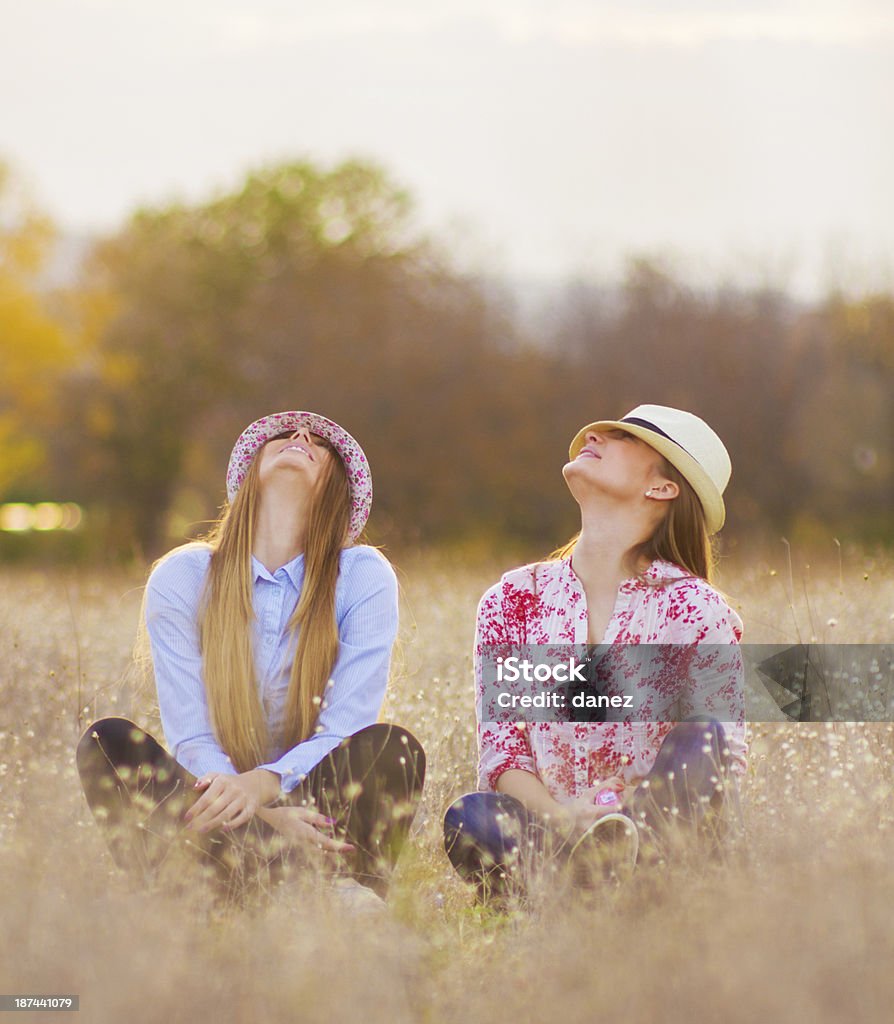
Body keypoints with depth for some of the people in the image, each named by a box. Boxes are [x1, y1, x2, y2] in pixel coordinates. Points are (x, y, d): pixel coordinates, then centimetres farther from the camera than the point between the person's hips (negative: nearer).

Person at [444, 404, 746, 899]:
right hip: (548, 829, 2)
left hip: (659, 832, -1)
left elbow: (720, 757, -4)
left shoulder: (696, 610, 0)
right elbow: (499, 747, 2)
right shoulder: (513, 599, 8)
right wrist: (565, 818, -20)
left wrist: (633, 813, -24)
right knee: (471, 816, -30)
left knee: (700, 737, -30)